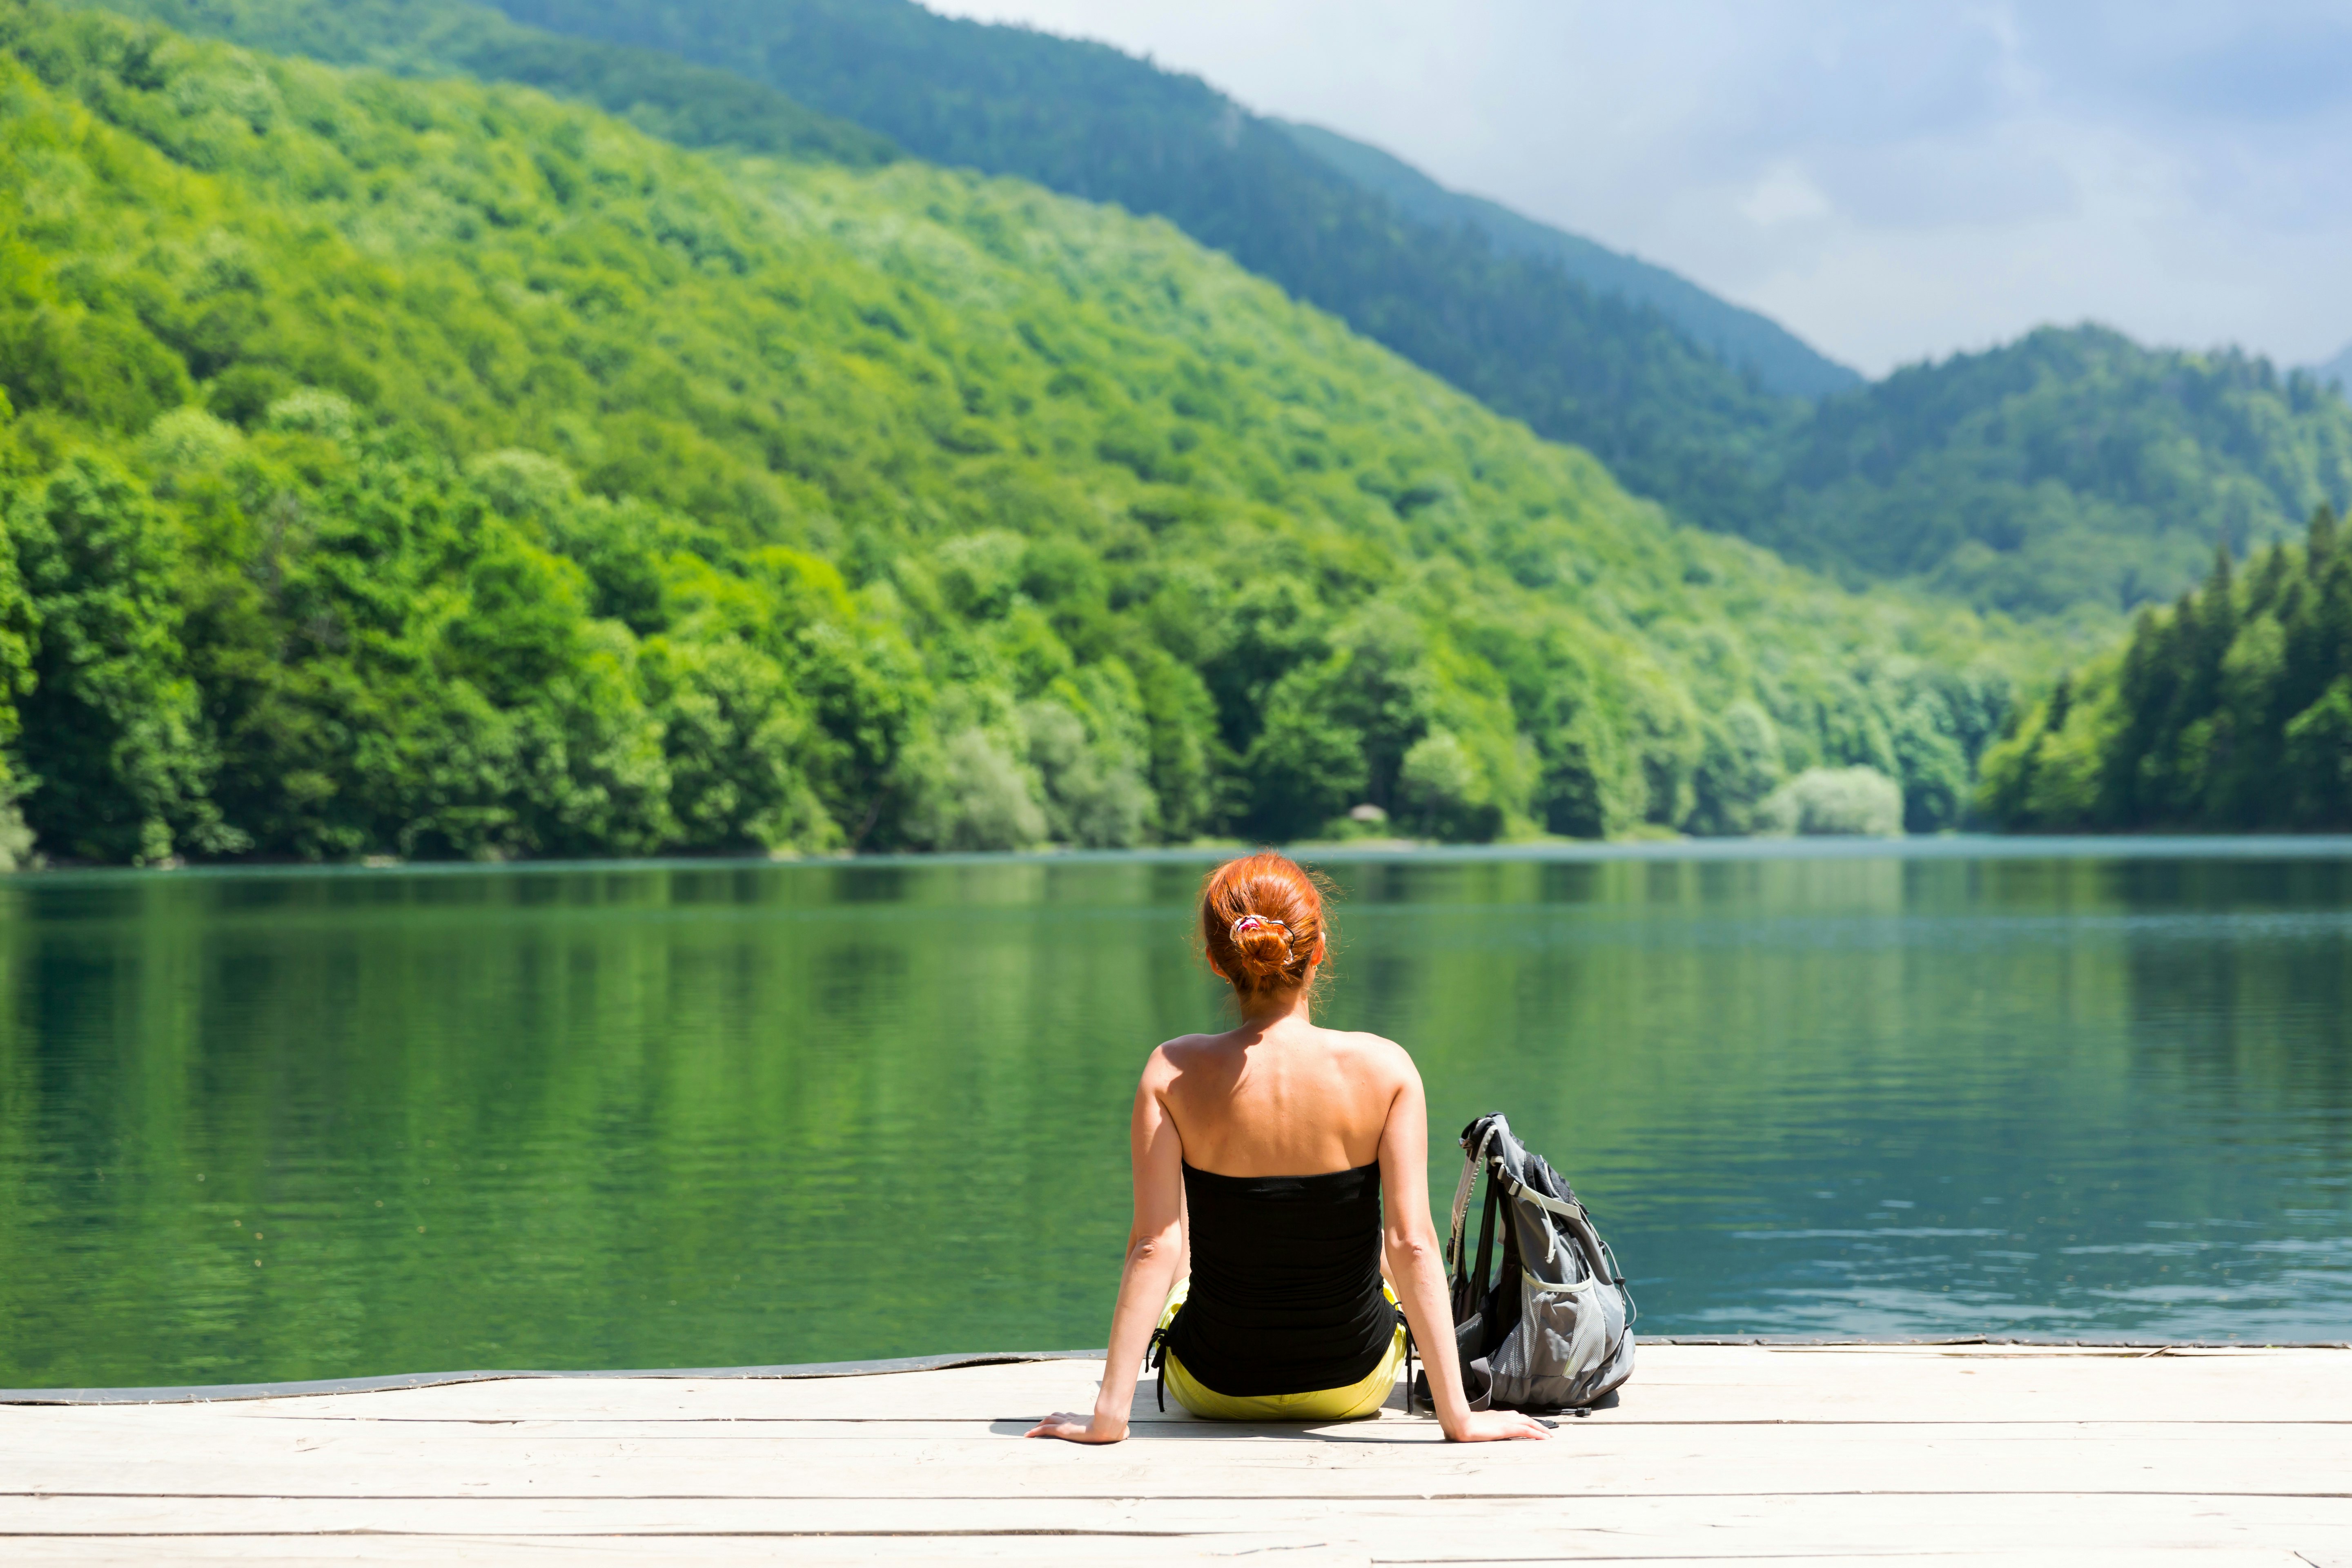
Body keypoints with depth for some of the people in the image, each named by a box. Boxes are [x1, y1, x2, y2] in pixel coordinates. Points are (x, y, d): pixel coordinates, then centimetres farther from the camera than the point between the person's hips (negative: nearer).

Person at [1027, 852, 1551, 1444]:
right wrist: (1458, 1416, -16)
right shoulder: (1384, 1069, -19)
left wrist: (1108, 1415, -17)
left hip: (1215, 1388, 0)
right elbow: (1412, 1245, -21)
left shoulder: (1174, 1073, -18)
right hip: (1353, 1384, 0)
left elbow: (1154, 1245, -21)